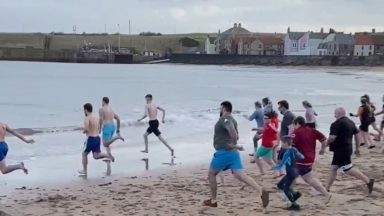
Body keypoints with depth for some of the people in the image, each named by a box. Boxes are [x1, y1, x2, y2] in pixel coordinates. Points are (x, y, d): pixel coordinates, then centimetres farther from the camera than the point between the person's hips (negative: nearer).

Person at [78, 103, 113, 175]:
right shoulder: (96, 118, 14)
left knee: (84, 154, 13)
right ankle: (108, 156, -16)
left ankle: (84, 170, 20)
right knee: (96, 156, 8)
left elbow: (86, 129, -26)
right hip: (97, 138, 7)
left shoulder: (87, 118, -10)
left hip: (91, 138, -7)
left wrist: (83, 131, -5)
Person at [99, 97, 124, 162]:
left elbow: (101, 119, -14)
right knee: (106, 142, 20)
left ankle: (117, 137, -29)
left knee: (105, 144, -10)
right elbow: (118, 119, 17)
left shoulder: (101, 109, -1)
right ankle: (110, 155, 5)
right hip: (113, 126, 8)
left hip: (106, 127, -8)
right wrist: (118, 129, 22)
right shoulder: (111, 110, 20)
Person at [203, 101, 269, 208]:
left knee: (211, 174, 11)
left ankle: (213, 201, 17)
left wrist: (235, 145, -23)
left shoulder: (224, 118, -8)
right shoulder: (231, 120, 21)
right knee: (241, 176, -7)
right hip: (233, 152, 8)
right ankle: (261, 191, -28)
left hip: (224, 152, -8)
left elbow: (232, 130, -28)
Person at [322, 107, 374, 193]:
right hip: (347, 149, 10)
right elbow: (357, 135, 16)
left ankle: (368, 181, -9)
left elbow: (332, 137, -22)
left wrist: (324, 146, -10)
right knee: (333, 168, 13)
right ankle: (327, 189, 18)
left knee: (348, 169, -7)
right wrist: (357, 148, 21)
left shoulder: (337, 124, -15)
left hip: (340, 150, -10)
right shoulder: (350, 122, 13)